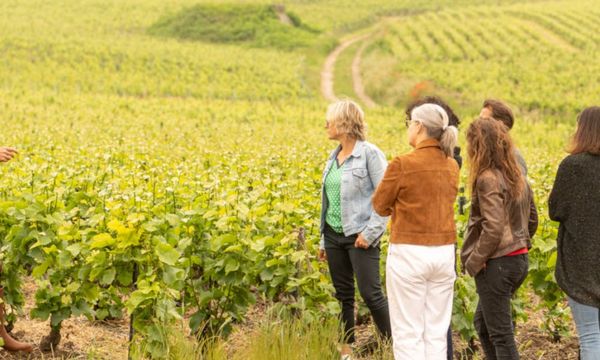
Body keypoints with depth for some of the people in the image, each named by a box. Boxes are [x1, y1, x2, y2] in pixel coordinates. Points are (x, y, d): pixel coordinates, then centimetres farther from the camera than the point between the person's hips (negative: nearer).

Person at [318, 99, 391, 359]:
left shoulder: (370, 154, -11)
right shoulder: (333, 157, 12)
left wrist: (371, 233, -18)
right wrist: (323, 240, 18)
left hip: (359, 236, -7)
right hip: (334, 235, 7)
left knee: (371, 294, -8)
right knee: (342, 295, 11)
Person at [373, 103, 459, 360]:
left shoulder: (403, 165, -14)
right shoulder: (451, 166, 5)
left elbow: (380, 206, -2)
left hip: (409, 253, -6)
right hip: (444, 253, 6)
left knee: (407, 334, 1)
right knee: (436, 333, 11)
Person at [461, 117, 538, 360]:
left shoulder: (487, 179, -17)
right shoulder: (517, 176, 9)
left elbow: (493, 228, -23)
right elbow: (532, 219, 16)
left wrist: (473, 261, -14)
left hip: (496, 264, -9)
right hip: (520, 260, 9)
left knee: (500, 333, 0)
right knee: (482, 322, 22)